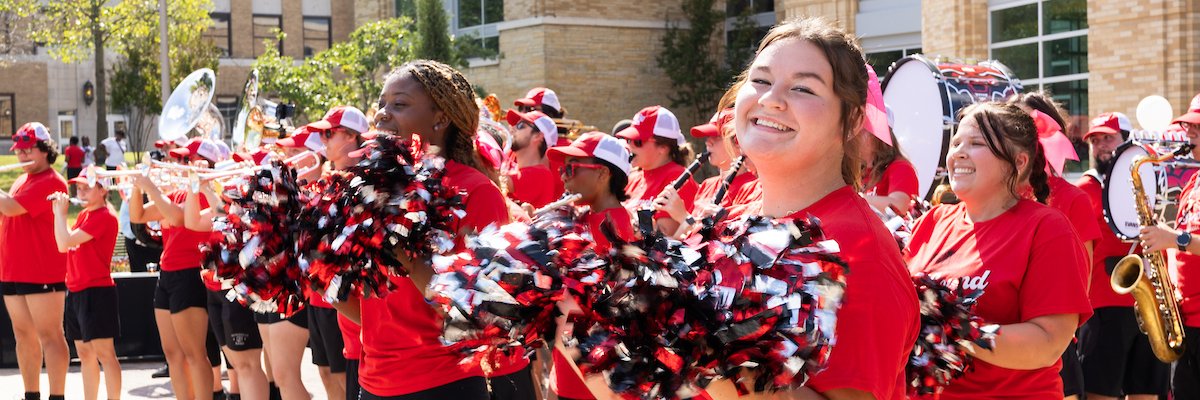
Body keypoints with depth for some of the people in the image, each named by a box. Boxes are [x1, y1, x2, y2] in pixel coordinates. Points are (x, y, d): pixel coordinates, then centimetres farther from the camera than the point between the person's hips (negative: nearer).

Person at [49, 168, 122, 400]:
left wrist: (61, 212, -11)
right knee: (84, 353, 12)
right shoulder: (84, 214, 15)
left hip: (96, 292, -9)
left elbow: (66, 242, -19)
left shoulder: (104, 216, -13)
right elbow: (63, 246, 13)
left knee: (104, 354, -8)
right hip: (76, 291, 9)